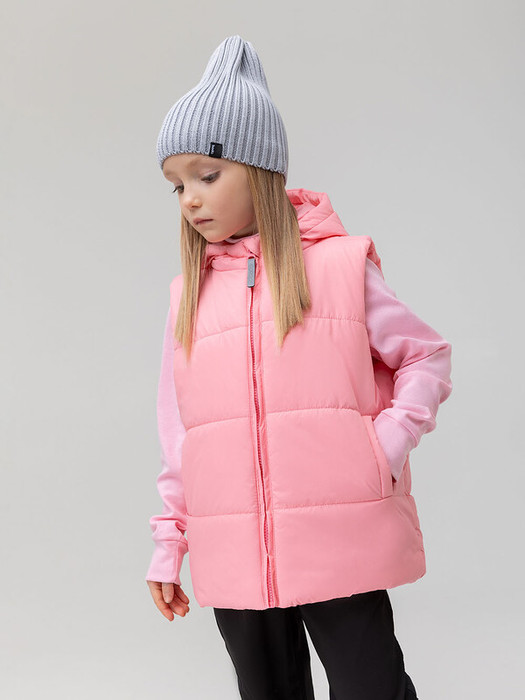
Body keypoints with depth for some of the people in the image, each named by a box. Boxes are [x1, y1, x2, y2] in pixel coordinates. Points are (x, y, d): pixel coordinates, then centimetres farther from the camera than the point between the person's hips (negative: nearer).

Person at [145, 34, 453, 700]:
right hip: (234, 561, 4)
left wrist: (388, 445, -11)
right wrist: (169, 543, 13)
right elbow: (179, 431, 12)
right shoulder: (188, 291, 9)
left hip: (341, 546, -3)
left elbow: (427, 356, 4)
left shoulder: (341, 264, -2)